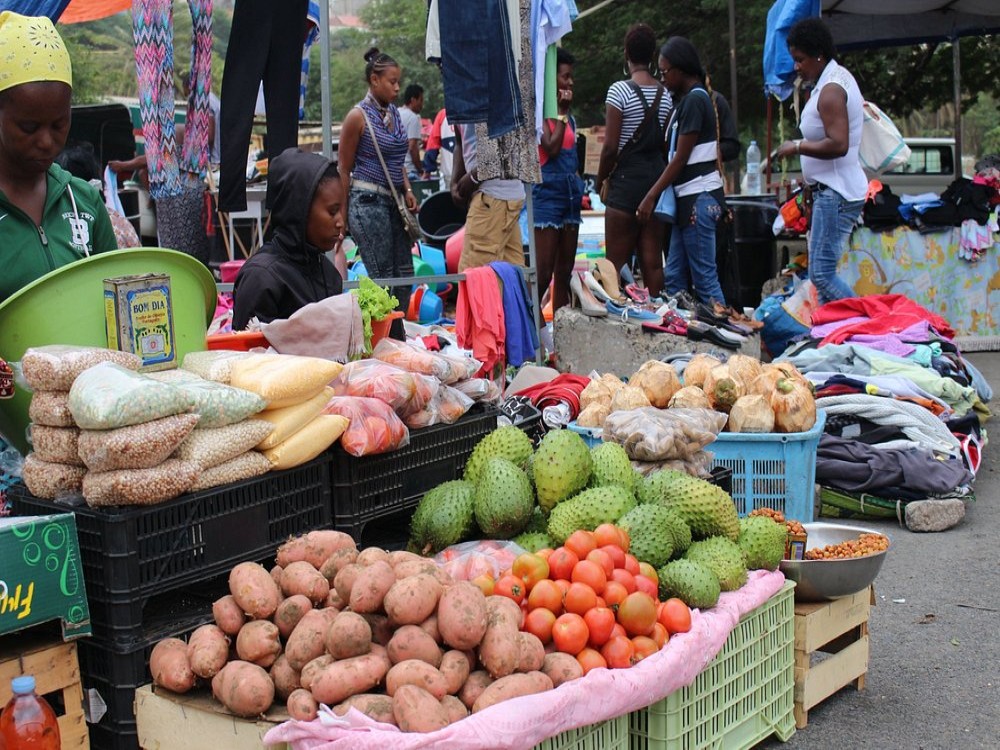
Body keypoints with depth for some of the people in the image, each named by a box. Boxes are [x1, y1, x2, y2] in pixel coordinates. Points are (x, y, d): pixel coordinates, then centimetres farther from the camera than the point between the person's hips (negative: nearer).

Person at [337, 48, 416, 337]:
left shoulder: (394, 113, 13)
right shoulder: (358, 116, -8)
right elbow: (344, 169, -6)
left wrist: (407, 191, 7)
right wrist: (343, 216, -7)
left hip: (393, 202, 8)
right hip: (368, 201, -8)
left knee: (404, 273, 7)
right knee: (383, 277, -7)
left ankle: (397, 340, 16)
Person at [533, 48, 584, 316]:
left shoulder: (569, 117, 17)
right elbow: (551, 147, -18)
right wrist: (562, 113, -10)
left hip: (571, 193, 8)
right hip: (548, 191, -8)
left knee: (564, 271, 9)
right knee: (543, 272, -12)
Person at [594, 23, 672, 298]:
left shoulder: (619, 91, -9)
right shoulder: (665, 95, 9)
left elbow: (610, 147, -11)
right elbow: (666, 144, 10)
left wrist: (600, 180, 3)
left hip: (627, 179, -6)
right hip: (657, 177, 6)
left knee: (617, 263, -1)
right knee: (653, 262, 6)